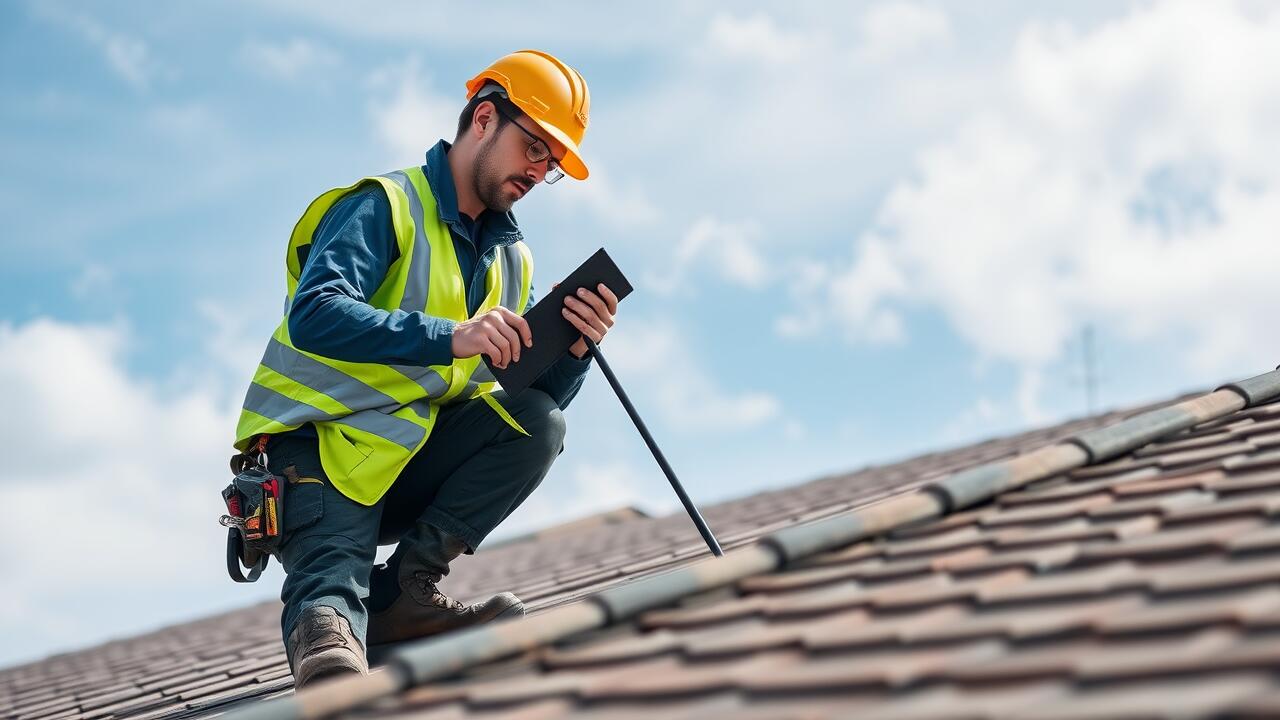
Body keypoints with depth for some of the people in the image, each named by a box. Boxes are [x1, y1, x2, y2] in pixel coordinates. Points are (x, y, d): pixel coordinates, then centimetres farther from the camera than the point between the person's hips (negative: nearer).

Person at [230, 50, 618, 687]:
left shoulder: (512, 260, 15)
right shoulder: (384, 208, -8)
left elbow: (535, 394, 8)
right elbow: (313, 316, -26)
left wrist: (573, 351, -14)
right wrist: (449, 336, -35)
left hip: (408, 466, 7)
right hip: (317, 447, -7)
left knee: (536, 421, -17)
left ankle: (407, 592, -15)